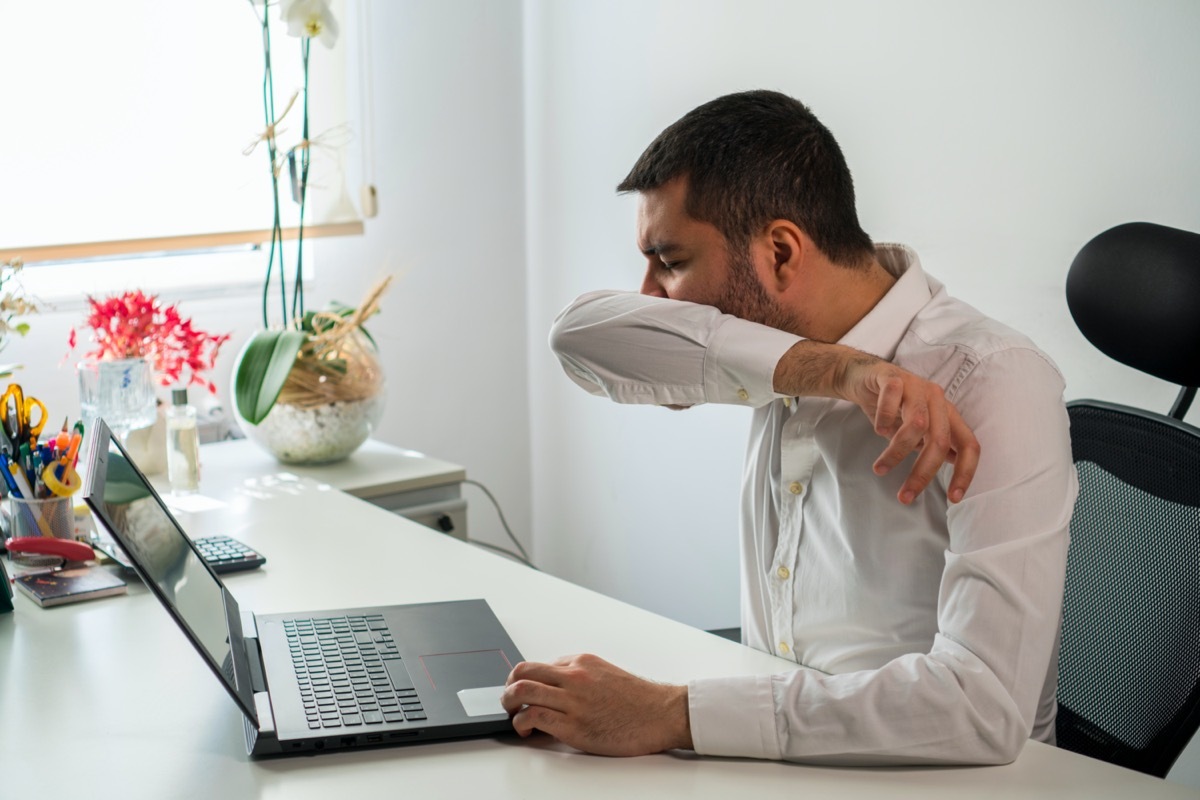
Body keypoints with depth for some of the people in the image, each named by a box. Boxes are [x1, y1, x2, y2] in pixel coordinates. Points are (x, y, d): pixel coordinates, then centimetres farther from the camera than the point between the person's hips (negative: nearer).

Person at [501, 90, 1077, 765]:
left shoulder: (994, 386, -20)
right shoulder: (790, 331, -1)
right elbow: (582, 334, -15)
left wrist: (671, 715, -31)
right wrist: (831, 370, -27)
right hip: (771, 757, 6)